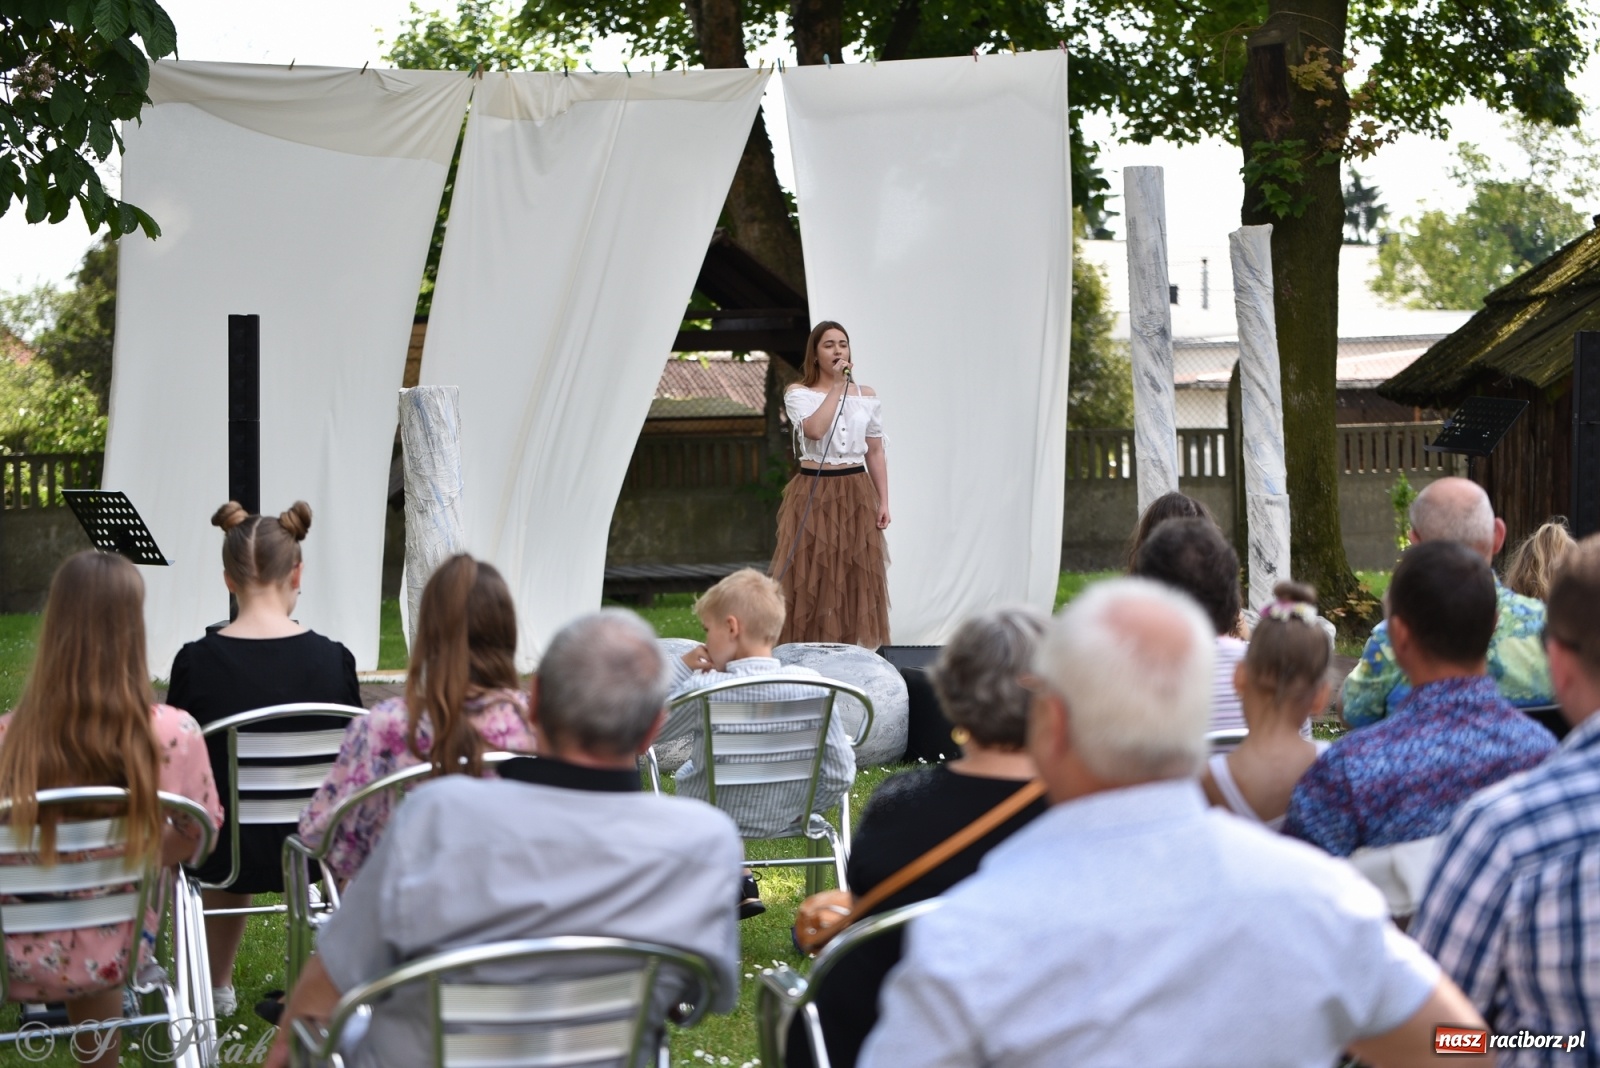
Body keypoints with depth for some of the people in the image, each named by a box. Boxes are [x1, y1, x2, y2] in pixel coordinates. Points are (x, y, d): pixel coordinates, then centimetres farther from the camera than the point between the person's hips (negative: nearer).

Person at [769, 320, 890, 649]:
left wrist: (883, 501, 3)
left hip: (857, 495, 3)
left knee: (856, 579, 3)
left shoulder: (867, 396, 8)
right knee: (812, 579, -4)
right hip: (814, 496, -3)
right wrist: (836, 387, -15)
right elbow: (814, 430, -22)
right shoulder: (798, 393, -2)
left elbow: (875, 453, 10)